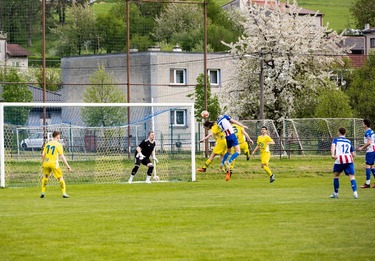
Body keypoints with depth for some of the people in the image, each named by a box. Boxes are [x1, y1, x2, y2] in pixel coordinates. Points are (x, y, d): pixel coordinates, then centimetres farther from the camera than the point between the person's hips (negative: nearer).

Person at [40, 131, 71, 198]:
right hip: (54, 163, -4)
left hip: (46, 162, 4)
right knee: (60, 178, 4)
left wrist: (42, 164, 22)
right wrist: (67, 166, -6)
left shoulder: (47, 144, 9)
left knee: (45, 177, 22)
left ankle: (43, 192, 18)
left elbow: (43, 155, 8)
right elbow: (62, 157, -9)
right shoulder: (58, 145, -5)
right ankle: (64, 193, -1)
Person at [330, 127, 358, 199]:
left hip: (340, 160, -2)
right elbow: (353, 154, 25)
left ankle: (336, 193, 23)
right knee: (352, 176, -3)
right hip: (349, 160, 2)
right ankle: (355, 192, -24)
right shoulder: (348, 141, 23)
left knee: (336, 175, 19)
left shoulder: (336, 140, 13)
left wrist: (332, 154, -27)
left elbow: (333, 146, -11)